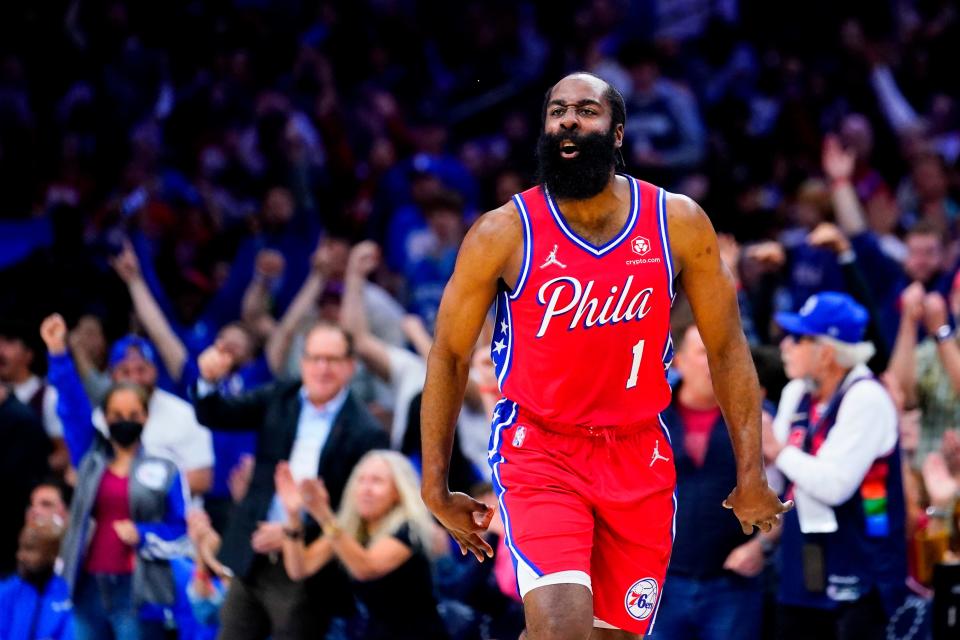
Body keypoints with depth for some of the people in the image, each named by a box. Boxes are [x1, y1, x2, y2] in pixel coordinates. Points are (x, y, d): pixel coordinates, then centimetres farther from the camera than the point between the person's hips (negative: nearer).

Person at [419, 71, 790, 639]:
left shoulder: (679, 223, -3)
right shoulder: (504, 233, -9)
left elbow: (727, 348, 5)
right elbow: (450, 356, 1)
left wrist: (751, 475, 3)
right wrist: (436, 489, 2)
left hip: (639, 460, 3)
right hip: (539, 451, -3)